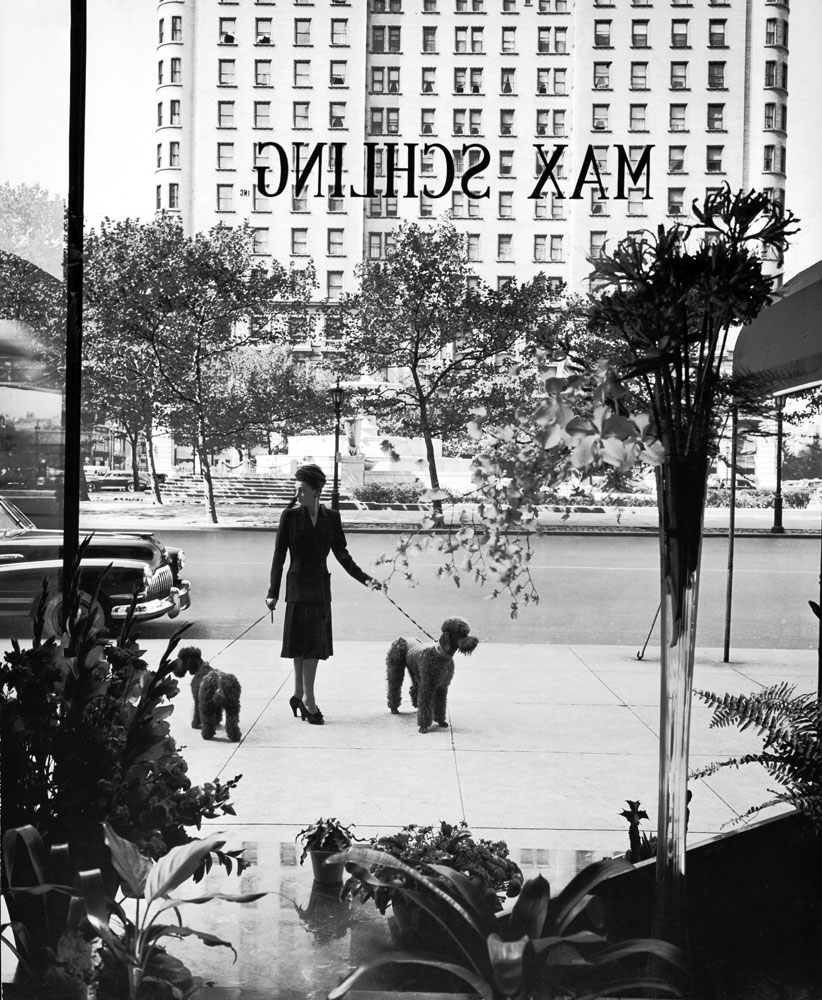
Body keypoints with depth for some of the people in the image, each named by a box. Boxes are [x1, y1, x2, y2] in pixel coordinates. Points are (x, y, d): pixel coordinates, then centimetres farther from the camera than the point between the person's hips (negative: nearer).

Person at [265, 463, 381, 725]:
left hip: (321, 585, 4)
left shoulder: (331, 517, 5)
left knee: (314, 642, 7)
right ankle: (307, 699, 1)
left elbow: (341, 554, 8)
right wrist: (273, 592, -8)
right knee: (305, 641, -5)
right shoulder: (290, 516, -5)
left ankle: (299, 695, 18)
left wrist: (365, 579, -1)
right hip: (299, 583, -4)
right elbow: (279, 555, -3)